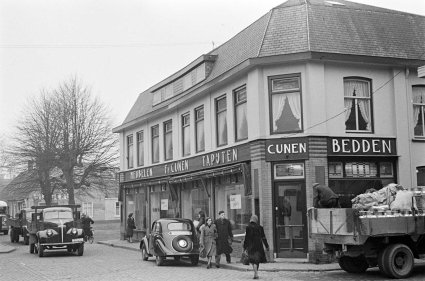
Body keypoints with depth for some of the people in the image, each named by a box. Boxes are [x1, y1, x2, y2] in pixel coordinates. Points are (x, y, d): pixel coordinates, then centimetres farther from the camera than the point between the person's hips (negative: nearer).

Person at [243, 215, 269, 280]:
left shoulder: (248, 227, -6)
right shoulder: (260, 227, -2)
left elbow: (246, 238, -6)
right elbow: (263, 238, 1)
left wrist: (244, 247, 2)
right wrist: (266, 246, 8)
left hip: (250, 246, -1)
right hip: (258, 246, 1)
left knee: (253, 260, 4)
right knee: (257, 260, 13)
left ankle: (256, 273, -12)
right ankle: (255, 273, 19)